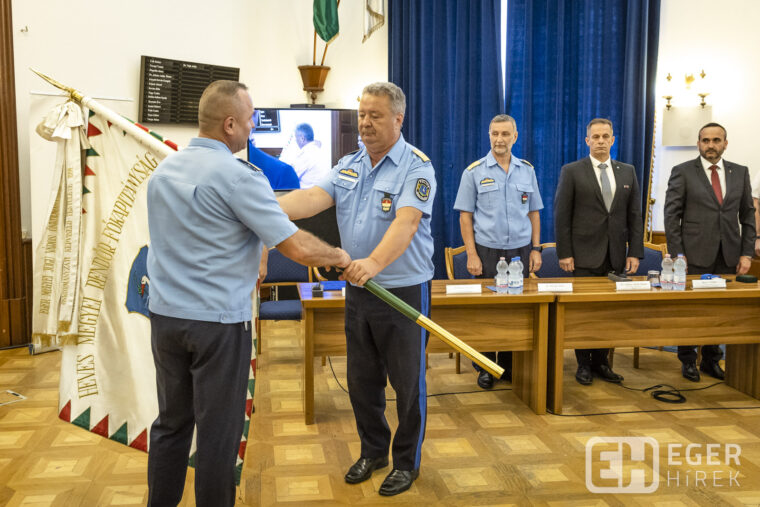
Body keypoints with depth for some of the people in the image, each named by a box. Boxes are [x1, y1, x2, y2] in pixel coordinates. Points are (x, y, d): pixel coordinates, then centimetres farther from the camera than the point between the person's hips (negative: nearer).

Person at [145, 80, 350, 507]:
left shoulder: (164, 170, 8)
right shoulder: (238, 176, -17)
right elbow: (297, 248, -18)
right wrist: (340, 256, 1)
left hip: (165, 315, 7)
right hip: (219, 321, -7)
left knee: (171, 423, 17)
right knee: (219, 430, 5)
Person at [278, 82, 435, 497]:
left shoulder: (416, 167, -12)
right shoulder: (348, 166, 7)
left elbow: (406, 222, -28)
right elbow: (314, 198, -10)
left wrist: (374, 262, -46)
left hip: (404, 290, -6)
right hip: (358, 291, 6)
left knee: (407, 382, 8)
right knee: (361, 381, 17)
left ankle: (407, 462, 27)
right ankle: (373, 450, 38)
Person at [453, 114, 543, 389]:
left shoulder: (527, 170, 8)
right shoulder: (474, 172, -1)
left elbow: (533, 212, 12)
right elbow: (465, 215, -1)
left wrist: (535, 249, 4)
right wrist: (471, 254, -8)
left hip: (520, 251, 2)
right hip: (487, 252, -2)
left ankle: (510, 365, 19)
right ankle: (485, 367, 15)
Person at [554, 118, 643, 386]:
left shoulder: (628, 172, 11)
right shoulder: (572, 171, 0)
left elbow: (635, 215, 10)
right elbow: (562, 215, -4)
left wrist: (635, 253, 2)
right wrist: (564, 253, -9)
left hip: (616, 256, 4)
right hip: (585, 255, -3)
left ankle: (601, 362, 18)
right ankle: (584, 364, 13)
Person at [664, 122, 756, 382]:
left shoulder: (740, 173, 10)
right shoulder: (682, 172, -1)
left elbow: (748, 216, 12)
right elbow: (671, 215, -4)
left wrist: (746, 253, 3)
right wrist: (677, 254, -10)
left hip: (729, 256, 3)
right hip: (695, 255, -3)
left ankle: (711, 360, 22)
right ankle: (688, 361, 19)